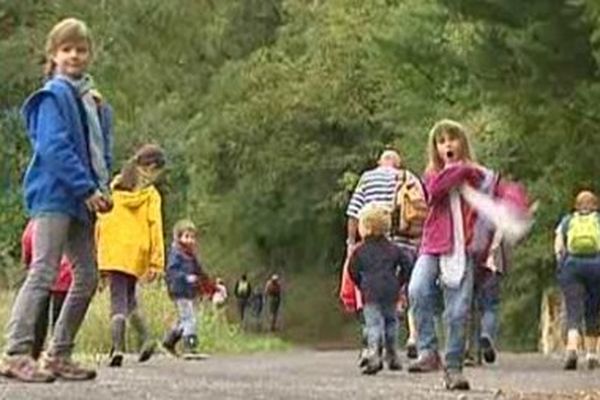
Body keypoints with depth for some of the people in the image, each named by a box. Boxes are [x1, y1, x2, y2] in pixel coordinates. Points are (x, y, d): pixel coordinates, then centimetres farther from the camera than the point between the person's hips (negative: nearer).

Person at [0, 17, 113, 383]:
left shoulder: (95, 102, 17)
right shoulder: (54, 96, -7)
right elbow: (54, 148, -17)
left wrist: (104, 190, 1)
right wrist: (87, 189, -19)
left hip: (82, 201, 8)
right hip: (54, 195, -8)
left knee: (88, 278, 8)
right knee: (44, 274, -13)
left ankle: (59, 355, 14)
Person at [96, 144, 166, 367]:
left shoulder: (114, 187, 8)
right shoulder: (150, 194, -1)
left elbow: (100, 221, 8)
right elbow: (155, 227, -6)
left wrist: (98, 253, 15)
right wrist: (156, 262, -7)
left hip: (111, 254, 0)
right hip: (136, 255, 0)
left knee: (119, 301, -2)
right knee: (129, 297, 20)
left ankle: (118, 348, -18)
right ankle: (145, 339, 9)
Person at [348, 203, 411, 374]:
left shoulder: (359, 251, 0)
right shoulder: (393, 249, 10)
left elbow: (353, 272, 2)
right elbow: (406, 264, 8)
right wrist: (398, 283, 18)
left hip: (370, 293, -3)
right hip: (390, 291, 3)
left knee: (373, 322, -6)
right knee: (390, 321, 16)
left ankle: (374, 353, -25)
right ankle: (392, 356, 23)